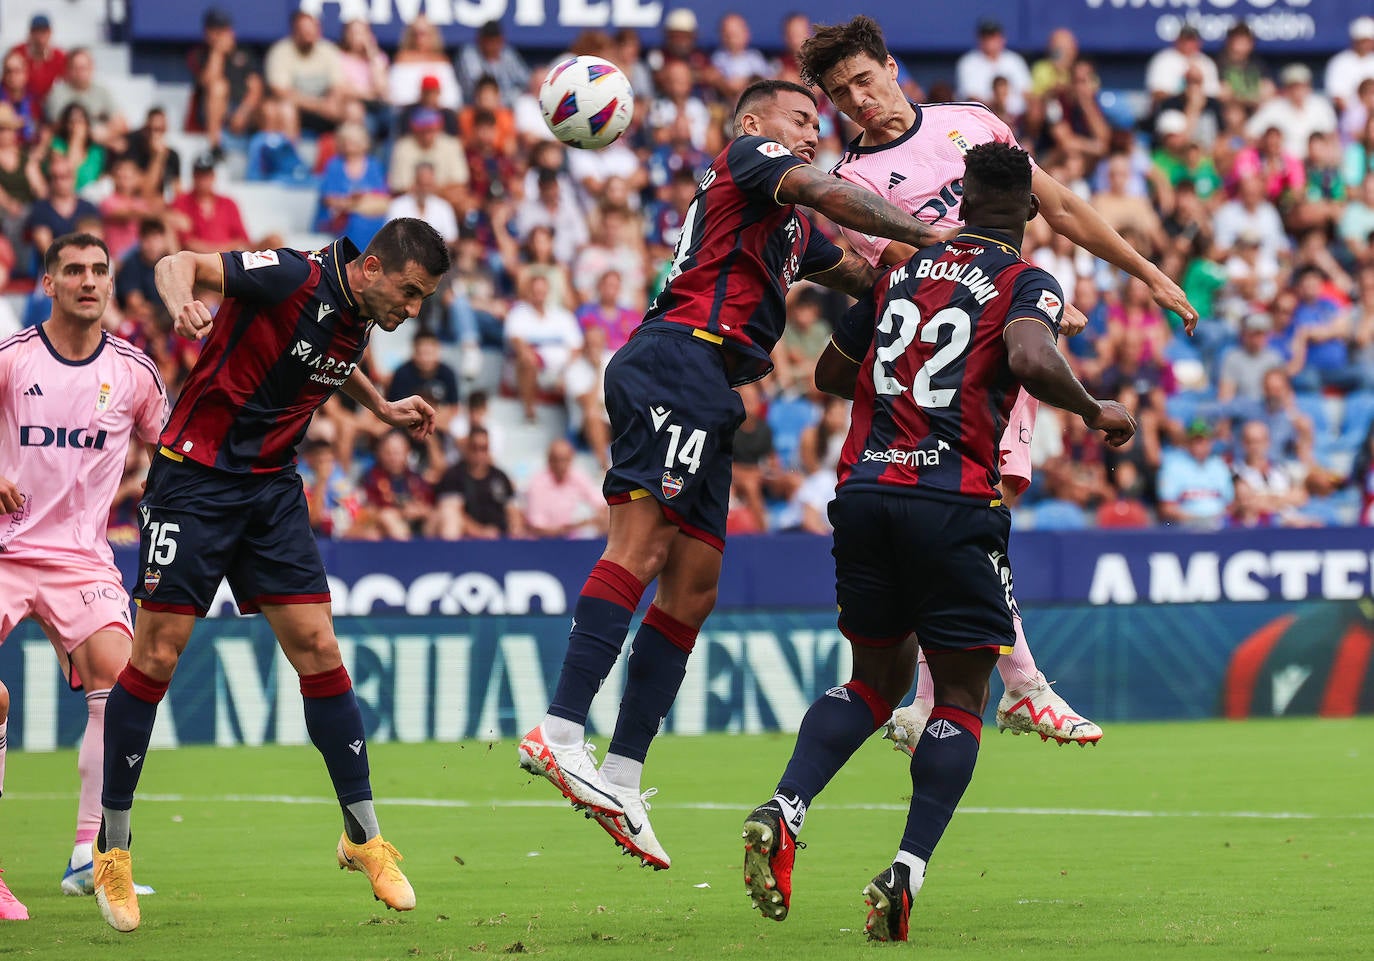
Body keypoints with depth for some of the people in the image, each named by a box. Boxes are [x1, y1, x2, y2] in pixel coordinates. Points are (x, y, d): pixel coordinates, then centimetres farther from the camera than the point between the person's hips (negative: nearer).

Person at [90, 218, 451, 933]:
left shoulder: (360, 320, 4)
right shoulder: (295, 278, -18)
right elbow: (180, 264, -23)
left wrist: (383, 409, 23)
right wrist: (182, 304, -43)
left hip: (272, 486, 7)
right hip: (196, 474, -7)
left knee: (317, 649, -1)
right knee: (157, 655, -6)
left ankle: (363, 838, 7)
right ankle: (111, 848, 6)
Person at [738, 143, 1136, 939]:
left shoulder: (901, 267, 15)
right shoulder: (1027, 283, -1)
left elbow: (831, 376, 24)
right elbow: (1033, 362, -22)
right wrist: (1096, 412, -5)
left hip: (864, 489, 5)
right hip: (955, 503, -5)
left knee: (876, 679, 18)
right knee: (961, 699, 5)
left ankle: (783, 814, -4)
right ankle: (906, 874, -10)